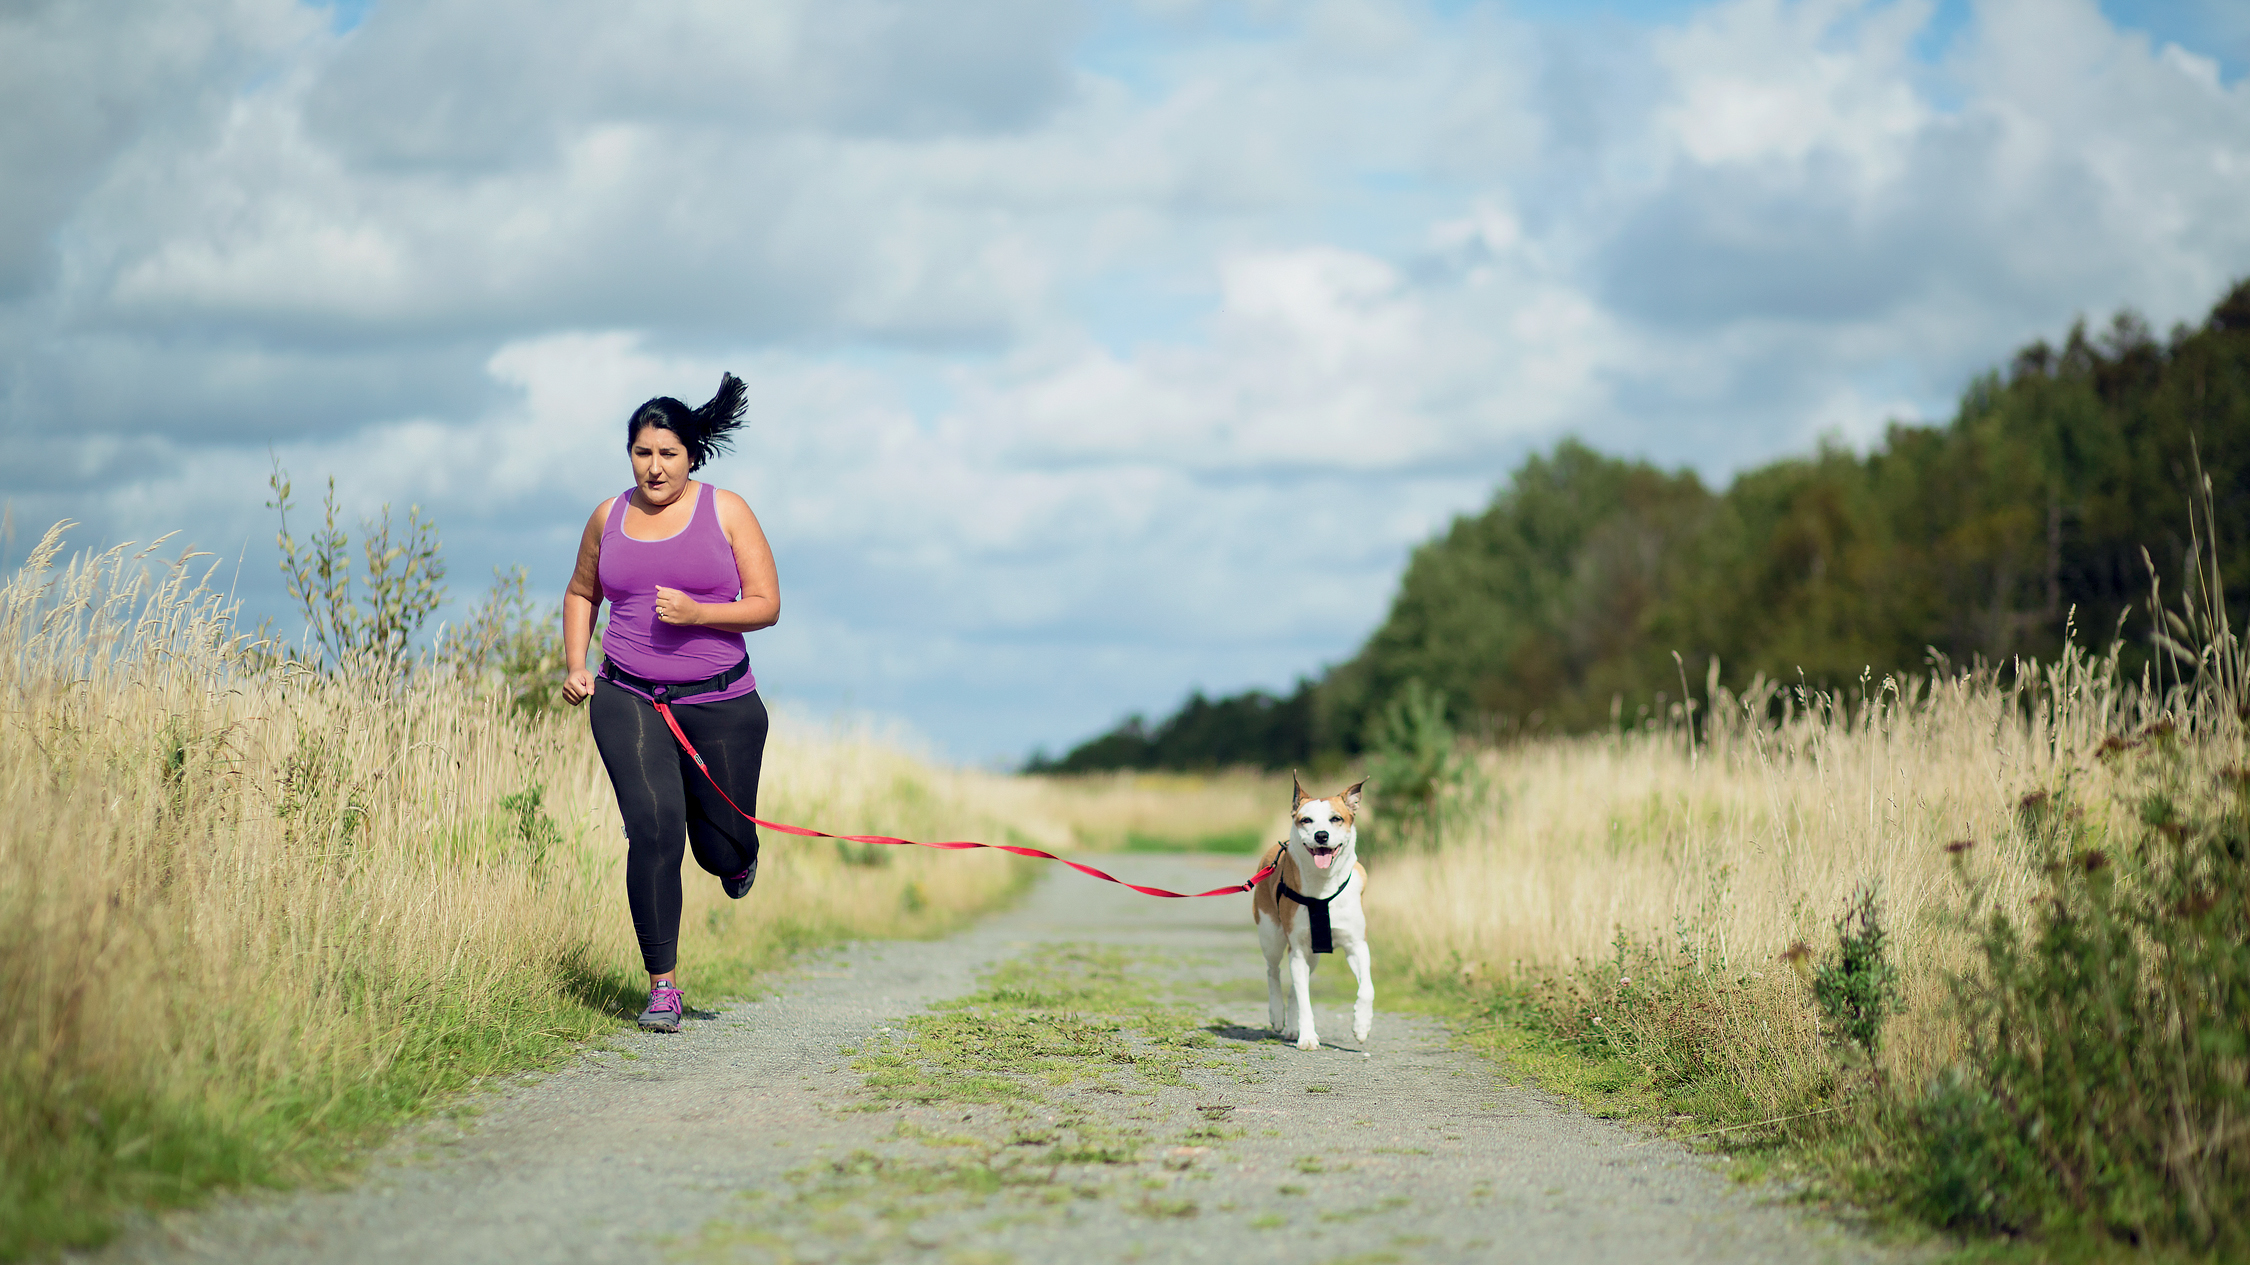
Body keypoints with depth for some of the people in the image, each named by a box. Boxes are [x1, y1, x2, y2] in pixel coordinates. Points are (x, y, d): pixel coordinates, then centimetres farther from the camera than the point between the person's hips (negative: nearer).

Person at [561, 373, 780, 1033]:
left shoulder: (726, 511, 0)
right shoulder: (609, 517, 8)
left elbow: (766, 605, -3)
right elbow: (581, 593, 24)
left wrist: (697, 613, -19)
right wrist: (575, 667, 9)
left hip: (719, 703, -1)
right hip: (628, 700, 1)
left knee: (722, 850, 6)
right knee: (653, 829, -18)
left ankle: (737, 853, 48)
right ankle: (663, 985, -10)